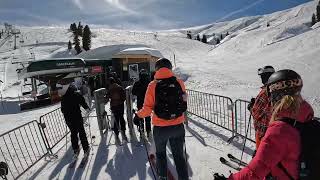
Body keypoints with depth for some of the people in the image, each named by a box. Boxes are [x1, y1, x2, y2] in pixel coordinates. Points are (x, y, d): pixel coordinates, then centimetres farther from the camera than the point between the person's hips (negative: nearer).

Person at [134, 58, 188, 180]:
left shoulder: (153, 85, -13)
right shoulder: (179, 82, -7)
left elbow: (147, 108, -12)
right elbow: (184, 103, 4)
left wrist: (138, 115, 7)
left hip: (160, 127, -1)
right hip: (178, 126, 1)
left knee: (160, 153, 24)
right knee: (179, 156, 18)